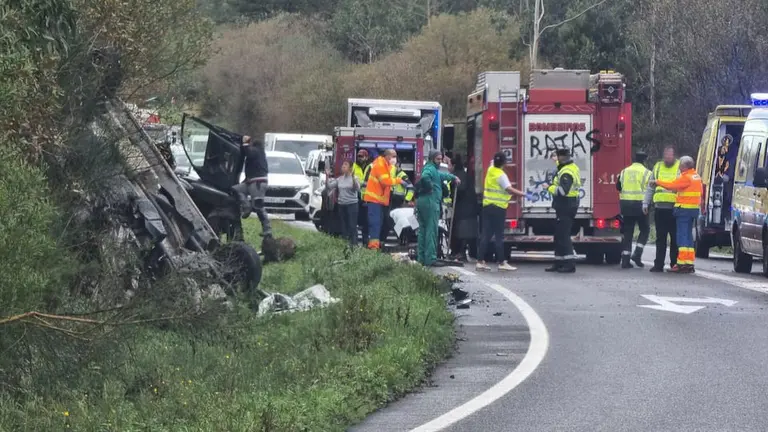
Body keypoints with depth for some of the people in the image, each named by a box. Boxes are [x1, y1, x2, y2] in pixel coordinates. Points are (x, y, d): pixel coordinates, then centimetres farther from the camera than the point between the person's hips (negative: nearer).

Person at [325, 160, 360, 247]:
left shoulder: (354, 178, -6)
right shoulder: (339, 179, 10)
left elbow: (357, 189, -22)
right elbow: (329, 186, 9)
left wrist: (353, 178, -33)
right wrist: (327, 177, -4)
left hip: (352, 204, -6)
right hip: (341, 204, 6)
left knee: (352, 226, -10)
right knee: (343, 225, 11)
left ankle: (354, 244, -10)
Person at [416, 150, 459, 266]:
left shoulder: (433, 169, 22)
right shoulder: (430, 169, -10)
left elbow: (441, 175, 40)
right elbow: (424, 177, -32)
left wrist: (453, 177, 48)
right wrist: (430, 188, -18)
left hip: (421, 201, 11)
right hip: (430, 201, -11)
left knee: (423, 230, 14)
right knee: (432, 231, -9)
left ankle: (421, 258, 18)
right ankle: (430, 258, -12)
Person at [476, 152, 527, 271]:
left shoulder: (490, 170, 7)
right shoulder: (501, 175, -15)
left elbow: (492, 163, 32)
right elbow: (509, 189, -27)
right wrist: (523, 194, -27)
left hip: (487, 206, 7)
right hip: (498, 208, -7)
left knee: (486, 235, 7)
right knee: (499, 236, -5)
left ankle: (480, 261, 6)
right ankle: (502, 262, -4)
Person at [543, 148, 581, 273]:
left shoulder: (566, 172, -19)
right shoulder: (572, 167, 13)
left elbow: (562, 190, -29)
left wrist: (549, 188, -16)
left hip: (565, 206, -11)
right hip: (569, 205, 11)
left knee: (563, 235, -10)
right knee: (559, 235, 16)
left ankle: (569, 264, -13)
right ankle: (559, 263, 21)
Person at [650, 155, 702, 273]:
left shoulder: (686, 177, -14)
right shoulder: (696, 176, 15)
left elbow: (672, 185, -11)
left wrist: (657, 182, 0)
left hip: (684, 209, -9)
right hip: (694, 209, 9)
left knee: (682, 236, -7)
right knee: (689, 236, 12)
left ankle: (681, 263, -10)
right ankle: (689, 262, 12)